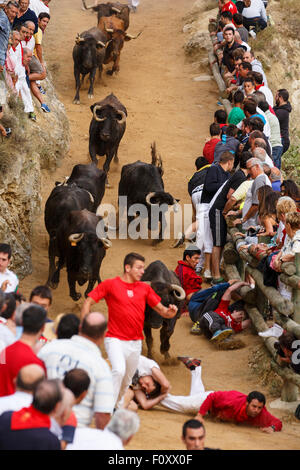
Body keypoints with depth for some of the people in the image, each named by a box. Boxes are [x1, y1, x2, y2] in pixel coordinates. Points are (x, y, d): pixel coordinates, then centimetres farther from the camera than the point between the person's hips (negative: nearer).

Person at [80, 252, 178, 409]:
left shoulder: (145, 288, 8)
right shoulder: (110, 284, -4)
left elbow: (161, 310, 10)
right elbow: (88, 303, -2)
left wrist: (170, 312, -15)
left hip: (135, 342, 5)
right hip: (115, 340, -5)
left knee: (127, 379, 14)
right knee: (119, 371, -26)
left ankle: (117, 407, 36)